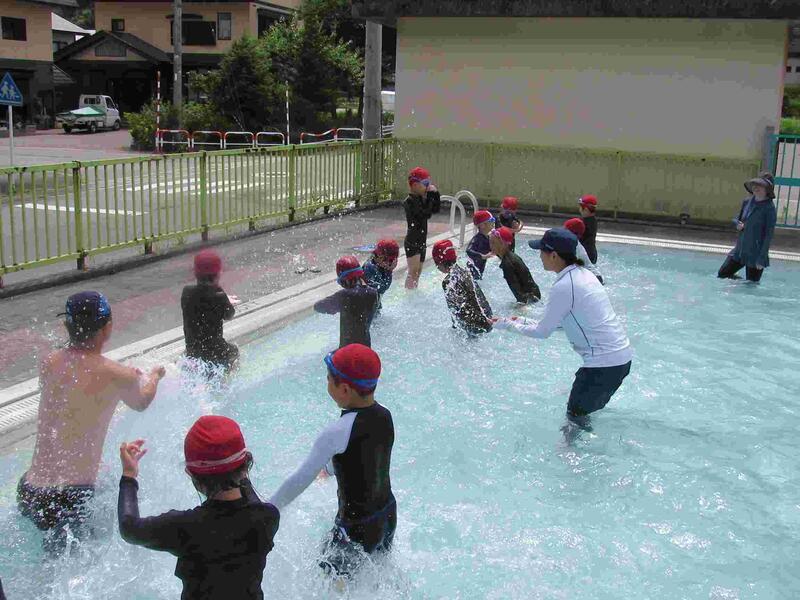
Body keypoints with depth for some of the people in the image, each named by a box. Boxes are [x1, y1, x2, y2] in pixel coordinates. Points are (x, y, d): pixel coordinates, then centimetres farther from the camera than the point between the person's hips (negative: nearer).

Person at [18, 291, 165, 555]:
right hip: (69, 496, -6)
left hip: (27, 491, 6)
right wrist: (154, 376, 33)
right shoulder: (116, 376, -13)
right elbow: (141, 402, 11)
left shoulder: (49, 364, 3)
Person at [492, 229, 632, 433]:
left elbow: (543, 332, -9)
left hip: (603, 363, -9)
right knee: (588, 409, 24)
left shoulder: (564, 287, -18)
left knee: (575, 416, 7)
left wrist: (509, 324, 4)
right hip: (622, 357, 9)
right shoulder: (583, 274, 10)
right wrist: (524, 322, 17)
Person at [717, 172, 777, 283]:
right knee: (722, 274, 8)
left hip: (755, 254, -6)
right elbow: (736, 219, 19)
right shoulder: (747, 202, 4)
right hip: (740, 250, 6)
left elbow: (769, 235, -14)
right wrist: (738, 224, -7)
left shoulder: (770, 208, -14)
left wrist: (762, 258, -17)